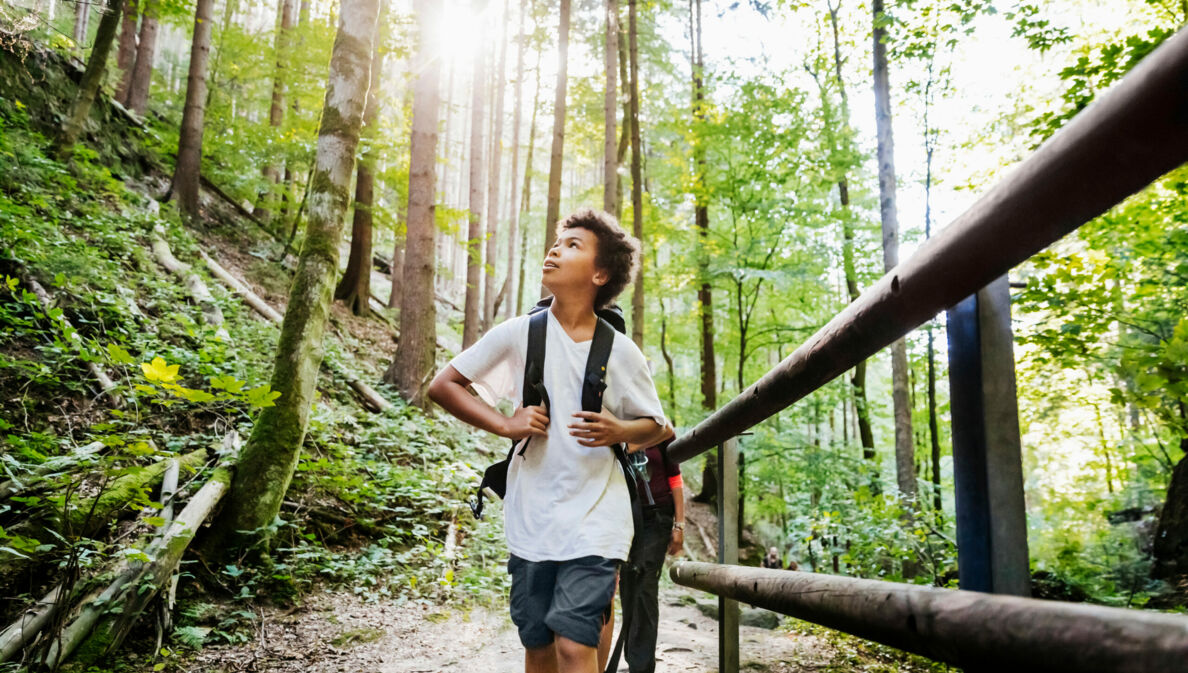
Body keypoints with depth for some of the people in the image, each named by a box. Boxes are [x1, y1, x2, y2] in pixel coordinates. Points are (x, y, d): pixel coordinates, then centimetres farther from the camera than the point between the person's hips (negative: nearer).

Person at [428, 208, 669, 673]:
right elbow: (442, 386, 3)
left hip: (595, 522, -1)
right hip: (531, 522, 2)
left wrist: (618, 432, -13)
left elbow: (655, 427, 10)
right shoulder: (520, 333, -1)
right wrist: (506, 425, -9)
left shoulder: (620, 352, -2)